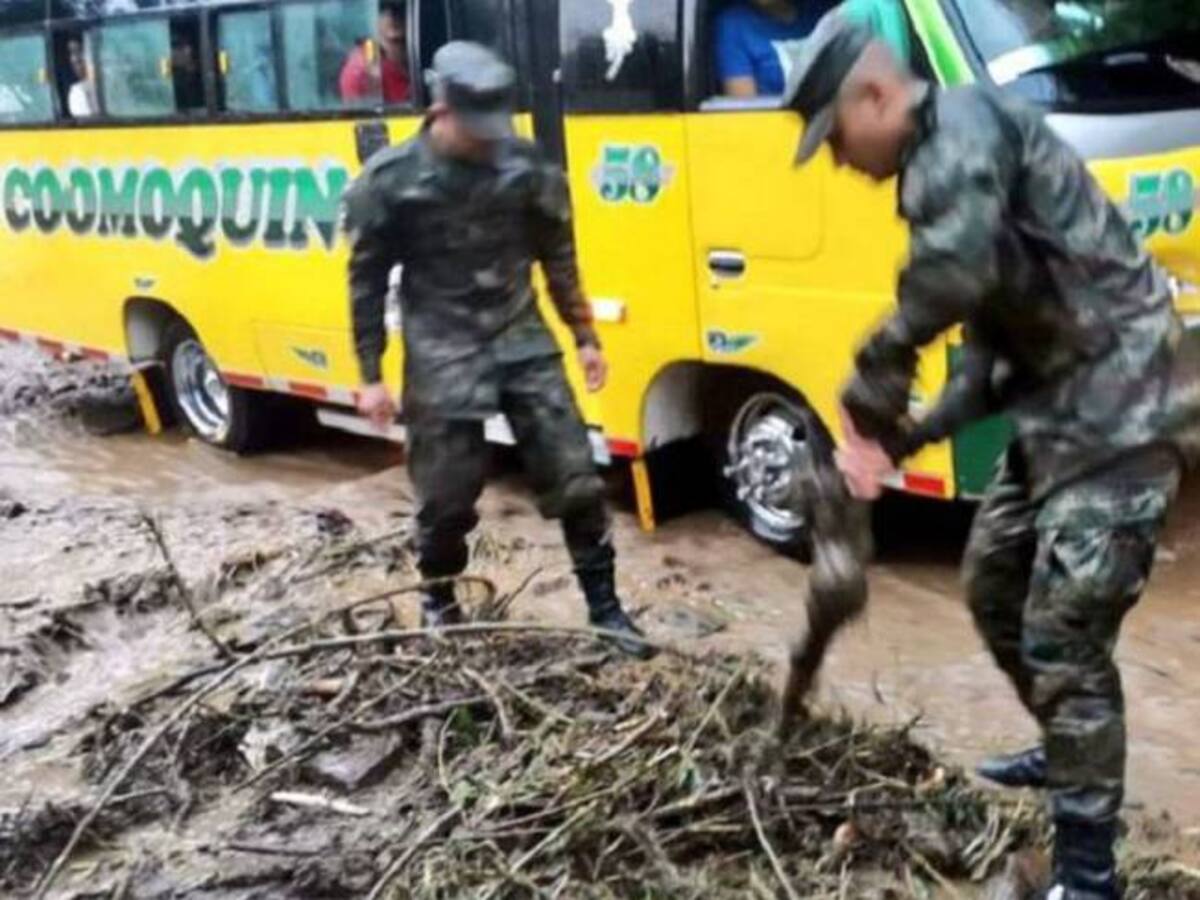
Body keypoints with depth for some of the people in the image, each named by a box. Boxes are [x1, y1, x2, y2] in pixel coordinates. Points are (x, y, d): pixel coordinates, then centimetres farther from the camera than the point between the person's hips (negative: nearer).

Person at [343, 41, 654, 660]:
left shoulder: (528, 167, 0)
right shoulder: (391, 180, -7)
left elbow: (558, 260, 11)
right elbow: (367, 283, -1)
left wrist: (585, 336, 10)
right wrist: (370, 376, -2)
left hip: (524, 343, 3)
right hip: (442, 357, -2)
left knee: (574, 476, 1)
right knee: (446, 495, 5)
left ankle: (604, 608, 15)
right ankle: (438, 603, 32)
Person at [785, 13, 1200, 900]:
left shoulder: (963, 122, -14)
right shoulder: (940, 167, 17)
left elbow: (958, 265, -36)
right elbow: (997, 341, 18)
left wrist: (874, 381, -22)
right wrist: (912, 434, 6)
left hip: (1121, 408, -11)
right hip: (1062, 408, 11)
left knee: (1064, 634, -10)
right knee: (993, 583, 22)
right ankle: (1066, 755, 43)